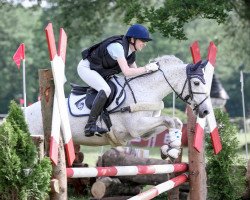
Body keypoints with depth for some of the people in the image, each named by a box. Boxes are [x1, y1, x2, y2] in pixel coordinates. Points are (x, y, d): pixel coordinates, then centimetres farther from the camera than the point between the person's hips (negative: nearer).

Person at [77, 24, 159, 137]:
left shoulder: (131, 53, 1)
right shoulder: (118, 47, -28)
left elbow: (135, 72, 6)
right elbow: (127, 72, -35)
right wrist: (147, 68, -31)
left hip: (100, 71, 10)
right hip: (86, 68, -10)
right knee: (105, 90, -30)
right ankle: (90, 126, -30)